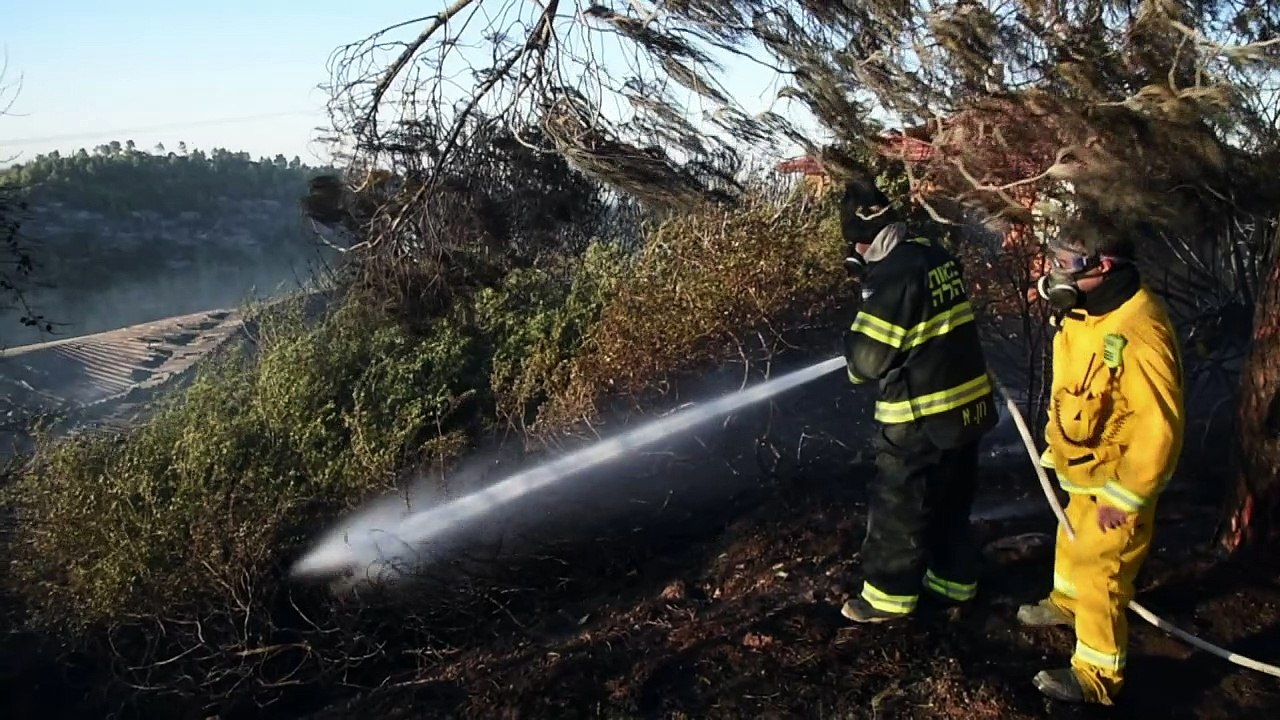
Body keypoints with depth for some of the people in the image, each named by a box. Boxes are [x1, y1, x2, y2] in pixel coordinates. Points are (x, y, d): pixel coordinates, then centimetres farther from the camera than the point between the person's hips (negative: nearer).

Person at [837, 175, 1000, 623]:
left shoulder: (893, 275, -22)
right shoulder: (937, 255, 4)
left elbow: (868, 358, -19)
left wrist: (851, 344, 3)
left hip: (922, 417, -8)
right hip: (968, 402, 9)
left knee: (897, 506, 8)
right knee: (952, 500, 23)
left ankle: (890, 595, 20)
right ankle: (955, 579, 37)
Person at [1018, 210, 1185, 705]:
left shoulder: (1137, 336, -34)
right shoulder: (1085, 311, -4)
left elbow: (1159, 430, -31)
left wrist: (1124, 499, -24)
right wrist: (1059, 442, 19)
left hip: (1116, 479, -9)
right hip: (1083, 469, 9)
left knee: (1098, 574, 2)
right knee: (1073, 541, 30)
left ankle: (1097, 677, 19)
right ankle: (1065, 604, 55)